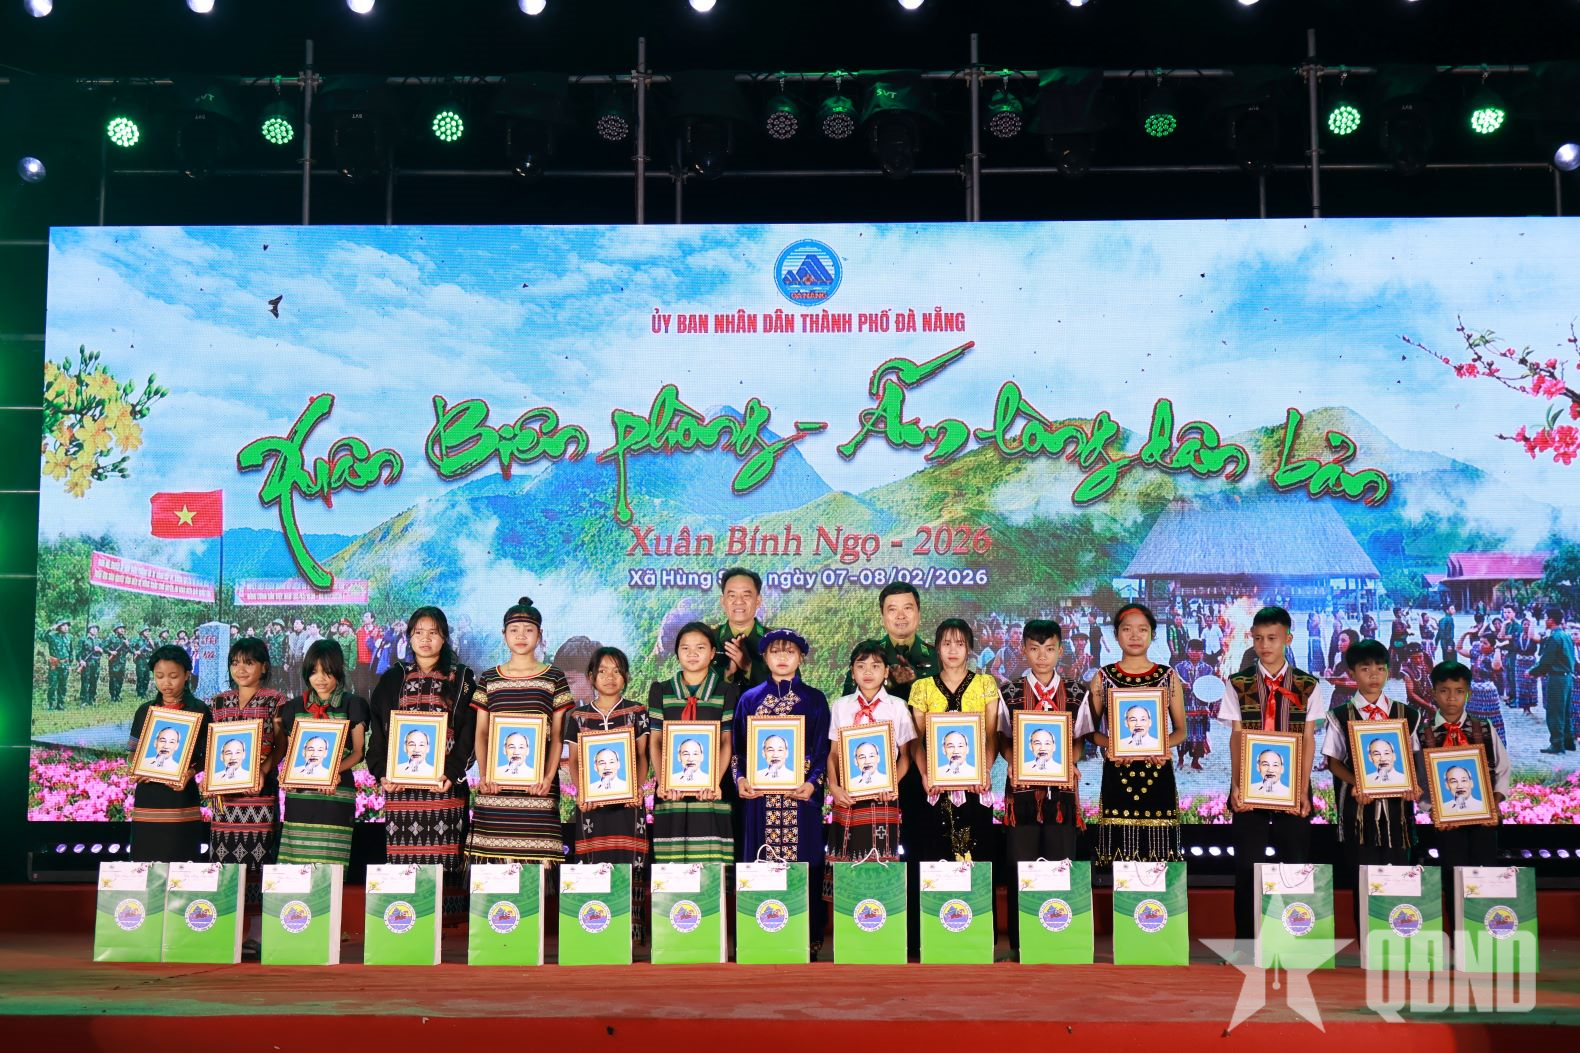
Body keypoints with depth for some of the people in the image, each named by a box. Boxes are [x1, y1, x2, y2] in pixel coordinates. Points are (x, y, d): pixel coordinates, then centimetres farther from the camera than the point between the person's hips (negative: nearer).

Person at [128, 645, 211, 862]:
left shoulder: (199, 711, 1)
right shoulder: (145, 711, 11)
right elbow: (132, 752, 14)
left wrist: (191, 772, -18)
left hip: (181, 796, -3)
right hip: (147, 797, 3)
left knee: (181, 863, -5)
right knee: (146, 862, 1)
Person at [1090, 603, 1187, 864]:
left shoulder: (1168, 677, 8)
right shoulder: (1104, 678, 7)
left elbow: (1180, 730, 11)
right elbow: (1091, 730, 8)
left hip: (1158, 774, 1)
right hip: (1117, 774, 0)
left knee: (1158, 852, -3)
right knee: (1119, 855, -4)